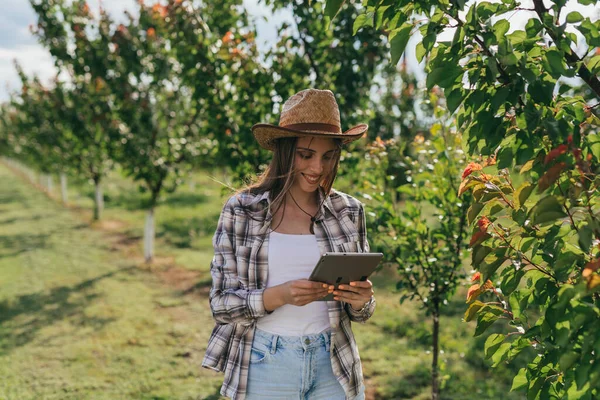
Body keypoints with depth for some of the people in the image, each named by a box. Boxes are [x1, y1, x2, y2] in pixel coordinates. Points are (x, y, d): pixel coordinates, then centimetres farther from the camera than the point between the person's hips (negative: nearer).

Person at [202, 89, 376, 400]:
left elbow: (358, 313, 7)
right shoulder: (241, 210, -6)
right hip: (264, 365, -2)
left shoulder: (348, 212, 1)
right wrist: (279, 295, -22)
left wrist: (360, 301, -15)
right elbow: (221, 304, -6)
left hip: (333, 365, 2)